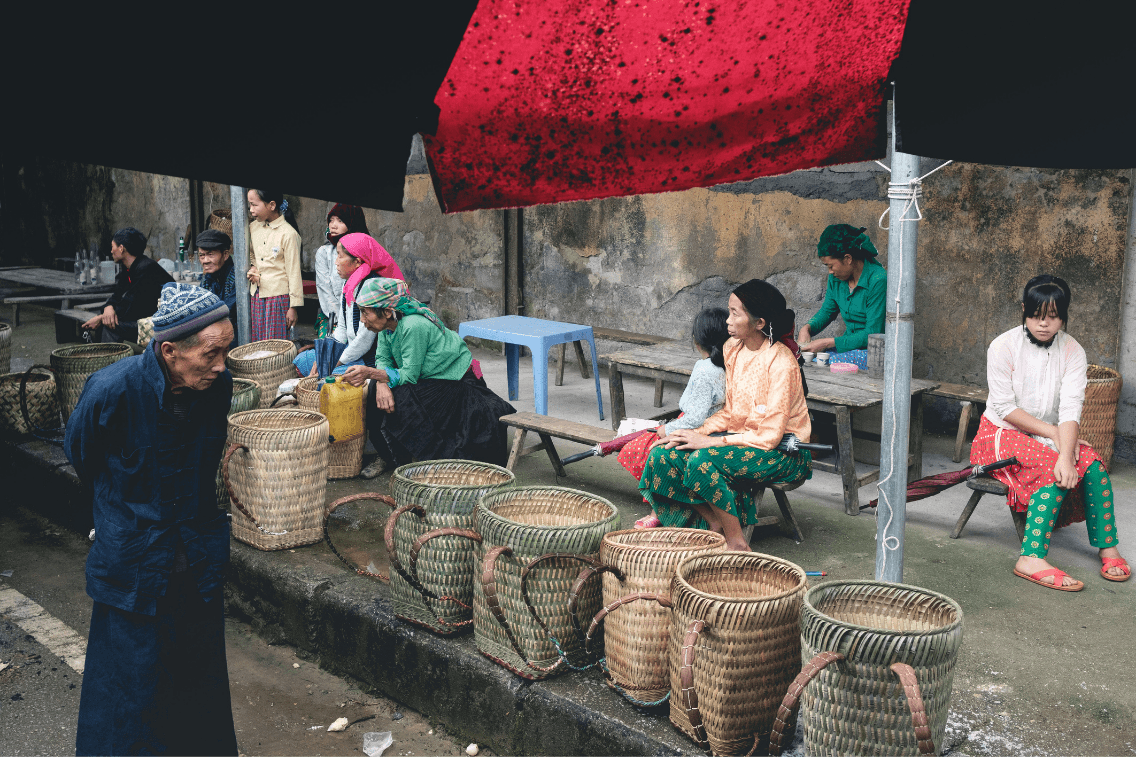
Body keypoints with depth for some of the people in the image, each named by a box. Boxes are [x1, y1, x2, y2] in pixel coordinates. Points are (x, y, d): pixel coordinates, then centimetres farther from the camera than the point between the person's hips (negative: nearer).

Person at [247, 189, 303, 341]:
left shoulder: (288, 233, -13)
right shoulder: (254, 227, 7)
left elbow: (294, 272, -11)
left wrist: (293, 307, -10)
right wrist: (251, 268, 2)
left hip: (279, 297, -6)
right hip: (257, 296, 6)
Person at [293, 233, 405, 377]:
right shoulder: (348, 284, 8)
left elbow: (364, 340, -23)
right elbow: (342, 329, 15)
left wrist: (336, 364, -13)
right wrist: (320, 360, 4)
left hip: (369, 359, -10)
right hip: (349, 349, 10)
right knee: (300, 361, 11)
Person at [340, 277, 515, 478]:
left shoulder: (414, 326, -31)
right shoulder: (388, 323, -5)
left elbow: (409, 375, -28)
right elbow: (383, 359, -2)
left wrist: (370, 372, -36)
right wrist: (381, 381, -24)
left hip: (456, 383, -8)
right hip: (426, 379, 8)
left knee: (401, 398, -27)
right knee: (376, 390, -10)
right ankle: (388, 455, 2)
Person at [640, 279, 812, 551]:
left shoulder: (781, 362, -20)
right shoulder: (733, 348, 3)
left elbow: (770, 436, -22)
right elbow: (730, 412, 10)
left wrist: (712, 441, -22)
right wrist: (699, 432, -8)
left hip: (782, 450, -8)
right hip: (741, 437, 8)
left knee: (703, 460, -32)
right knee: (665, 455, -13)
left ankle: (736, 542, -16)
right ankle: (715, 526, -4)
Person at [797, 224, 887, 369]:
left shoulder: (878, 281, -19)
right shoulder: (836, 277, 3)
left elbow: (872, 335, -20)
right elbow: (827, 311, 19)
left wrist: (827, 343, -23)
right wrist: (807, 328, -3)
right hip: (850, 344, 7)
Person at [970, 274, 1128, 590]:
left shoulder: (1072, 352, -3)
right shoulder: (1003, 346, -11)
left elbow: (1070, 409, -16)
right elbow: (1004, 408, -13)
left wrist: (1066, 456, -31)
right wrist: (1052, 432, -17)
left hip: (1050, 435, 4)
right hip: (1003, 433, -4)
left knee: (1093, 465, -24)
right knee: (1053, 470, -31)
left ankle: (1107, 546, -10)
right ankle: (1031, 559, -38)